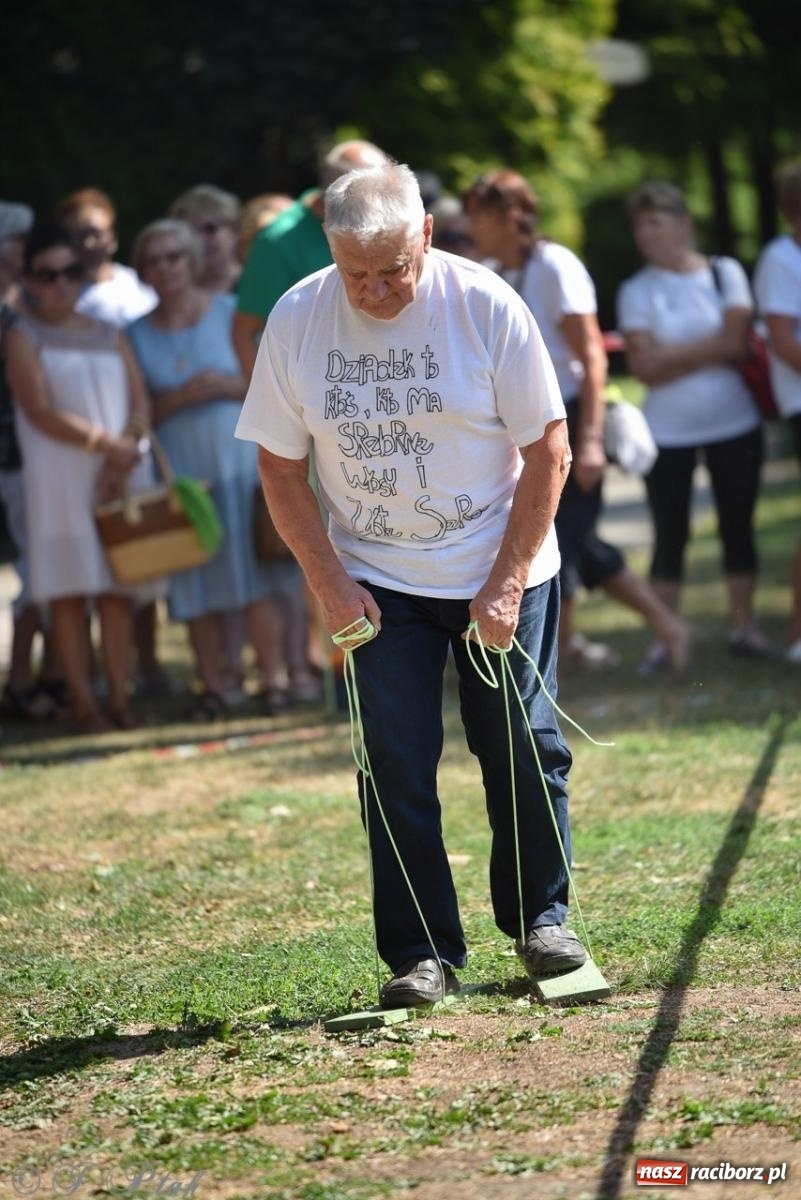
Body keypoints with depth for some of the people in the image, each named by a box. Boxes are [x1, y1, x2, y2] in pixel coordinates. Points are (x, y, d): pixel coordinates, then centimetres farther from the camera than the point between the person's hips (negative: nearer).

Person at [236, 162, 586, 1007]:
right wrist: (328, 584, -8)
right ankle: (421, 954, 3)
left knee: (525, 749, 2)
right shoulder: (296, 320, -10)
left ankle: (540, 919, 23)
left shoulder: (485, 306, -15)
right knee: (395, 764, -4)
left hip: (501, 572, -1)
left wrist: (507, 585, -12)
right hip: (376, 581, 1)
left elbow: (547, 450, -8)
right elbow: (280, 466, 0)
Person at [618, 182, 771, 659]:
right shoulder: (638, 291, 0)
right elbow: (645, 366, -10)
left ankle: (745, 626, 12)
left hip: (734, 423, 0)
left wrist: (671, 354, -11)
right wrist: (707, 352, -11)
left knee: (738, 527, 4)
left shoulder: (726, 274, 0)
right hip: (668, 434, 0)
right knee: (670, 536, 1)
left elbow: (736, 342, -11)